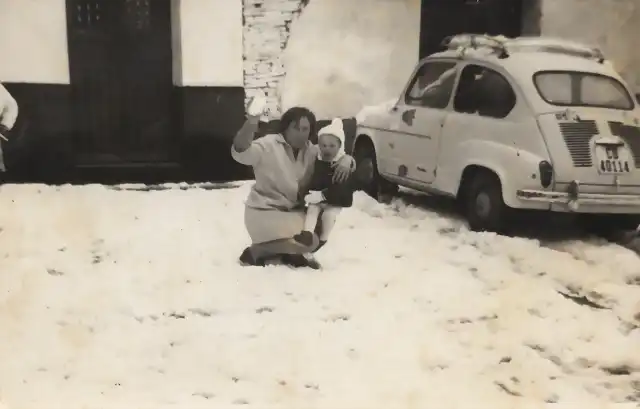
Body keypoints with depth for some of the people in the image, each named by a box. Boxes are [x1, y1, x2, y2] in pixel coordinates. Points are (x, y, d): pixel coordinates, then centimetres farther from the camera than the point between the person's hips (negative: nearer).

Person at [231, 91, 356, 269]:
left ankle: (292, 252, 14)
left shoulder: (310, 151, 3)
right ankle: (255, 251, -6)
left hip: (293, 210, 8)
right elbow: (241, 153, -34)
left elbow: (334, 153, 10)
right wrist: (251, 123, -52)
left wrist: (346, 161, -16)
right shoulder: (269, 145, -17)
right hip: (265, 211, -8)